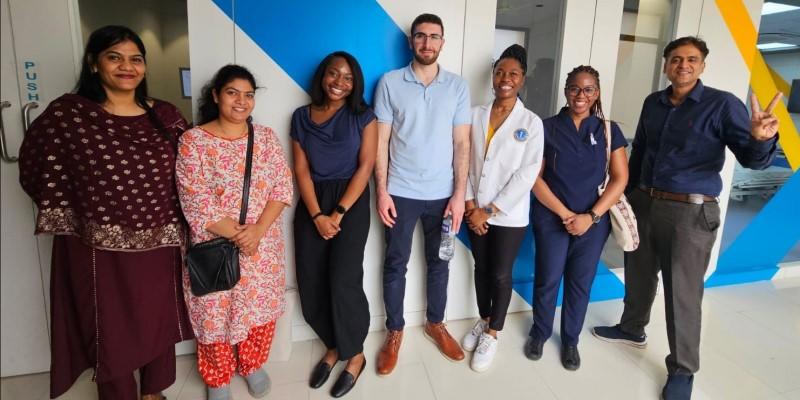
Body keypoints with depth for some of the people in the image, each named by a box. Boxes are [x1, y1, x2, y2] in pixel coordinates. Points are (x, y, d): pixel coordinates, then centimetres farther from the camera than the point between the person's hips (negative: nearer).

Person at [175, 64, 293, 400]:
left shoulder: (266, 137, 1)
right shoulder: (193, 141, -8)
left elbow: (282, 187, -4)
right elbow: (196, 202, -13)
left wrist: (258, 230, -17)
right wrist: (237, 235, -16)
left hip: (264, 244, 3)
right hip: (215, 247, -2)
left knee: (261, 306, 15)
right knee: (215, 312, 11)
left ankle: (252, 364, 42)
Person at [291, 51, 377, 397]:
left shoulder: (363, 116, 1)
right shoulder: (302, 117, 8)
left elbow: (365, 167, -5)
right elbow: (301, 169, 2)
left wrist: (338, 213, -11)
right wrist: (317, 215, -9)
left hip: (351, 202, -3)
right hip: (311, 203, 3)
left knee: (343, 280, -9)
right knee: (311, 282, 0)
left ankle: (355, 354, 13)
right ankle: (333, 345, 24)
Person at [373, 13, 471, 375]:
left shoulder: (458, 86, 3)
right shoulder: (390, 83, -1)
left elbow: (462, 144, 1)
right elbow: (381, 141, -2)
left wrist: (459, 193, -5)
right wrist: (381, 191, -7)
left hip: (442, 193, 2)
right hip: (401, 192, -1)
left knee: (439, 262, 14)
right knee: (395, 264, 9)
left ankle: (435, 323, 35)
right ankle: (394, 332, 27)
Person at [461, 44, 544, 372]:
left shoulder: (531, 123, -5)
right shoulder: (475, 115, 2)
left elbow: (528, 174, -11)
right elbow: (463, 161, 0)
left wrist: (491, 210, -14)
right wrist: (470, 204, -9)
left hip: (509, 215, -2)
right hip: (476, 212, 3)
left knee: (501, 275, 7)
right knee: (481, 268, 16)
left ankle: (492, 334, 28)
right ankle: (483, 321, 38)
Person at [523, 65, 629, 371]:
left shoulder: (609, 131, 3)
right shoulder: (548, 128, -2)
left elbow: (620, 178, 1)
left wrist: (591, 216, -10)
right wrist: (565, 213, -11)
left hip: (594, 222, 2)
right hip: (551, 218, -1)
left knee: (580, 283, 12)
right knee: (547, 280, 6)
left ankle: (570, 340, 32)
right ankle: (539, 333, 30)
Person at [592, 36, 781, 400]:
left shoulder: (722, 104, -8)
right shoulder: (653, 103, 7)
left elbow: (752, 159, -15)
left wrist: (761, 139, -39)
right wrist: (629, 192, 17)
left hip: (691, 212, -5)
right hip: (644, 204, 5)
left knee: (683, 292, 3)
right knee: (638, 274, 19)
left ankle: (682, 370, 21)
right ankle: (632, 328, 42)